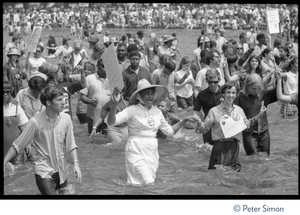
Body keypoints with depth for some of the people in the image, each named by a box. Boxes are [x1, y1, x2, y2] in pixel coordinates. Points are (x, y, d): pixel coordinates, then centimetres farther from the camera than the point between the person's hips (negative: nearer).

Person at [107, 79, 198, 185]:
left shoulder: (156, 111, 9)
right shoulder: (133, 110, -8)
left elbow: (169, 130, 22)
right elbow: (111, 122, -17)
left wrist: (184, 120, 15)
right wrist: (115, 103, -30)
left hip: (152, 152, 6)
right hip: (136, 151, -6)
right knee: (148, 184, -17)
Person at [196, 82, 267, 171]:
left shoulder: (239, 110, 9)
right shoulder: (214, 111, -4)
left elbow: (247, 124, 23)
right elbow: (205, 128, -3)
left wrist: (259, 115, 18)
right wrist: (200, 124, -26)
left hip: (234, 145, 4)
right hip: (220, 145, -4)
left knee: (236, 170, 6)